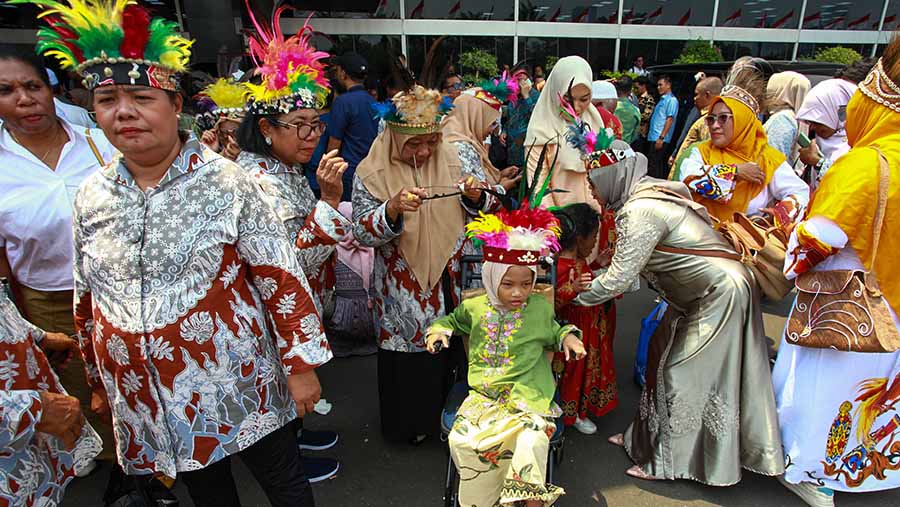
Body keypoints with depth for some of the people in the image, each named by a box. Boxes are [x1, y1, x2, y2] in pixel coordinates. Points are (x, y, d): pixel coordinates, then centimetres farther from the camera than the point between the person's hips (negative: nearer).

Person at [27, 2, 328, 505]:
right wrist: (99, 382, 19)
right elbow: (87, 300, 13)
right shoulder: (91, 196, 2)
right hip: (147, 399, 5)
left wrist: (301, 364, -11)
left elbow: (281, 278, -12)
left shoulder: (226, 182, -13)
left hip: (239, 382, -4)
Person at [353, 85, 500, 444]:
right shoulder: (372, 174, -9)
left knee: (450, 350, 14)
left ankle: (445, 412, 41)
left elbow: (485, 210, 5)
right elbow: (362, 233, -14)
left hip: (451, 282, 3)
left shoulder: (452, 159, -1)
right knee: (408, 358, 10)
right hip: (403, 292, -2)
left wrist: (475, 196, -19)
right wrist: (393, 209, -32)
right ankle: (411, 424, 36)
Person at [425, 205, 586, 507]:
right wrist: (439, 330, 4)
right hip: (483, 395, 2)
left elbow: (552, 331, 21)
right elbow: (453, 319, 24)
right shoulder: (475, 307, 4)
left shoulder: (540, 308, 2)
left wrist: (568, 336, 1)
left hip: (527, 395, -1)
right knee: (461, 439, -20)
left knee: (531, 440, -29)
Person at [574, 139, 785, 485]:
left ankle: (668, 461, 16)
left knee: (682, 373, -1)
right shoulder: (647, 193, 5)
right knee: (663, 354, 15)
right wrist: (591, 278, 1)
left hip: (720, 293, -10)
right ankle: (650, 438, 30)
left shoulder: (640, 210, -25)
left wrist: (575, 295, -10)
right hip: (702, 291, 10)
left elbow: (619, 278, -24)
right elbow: (629, 265, 8)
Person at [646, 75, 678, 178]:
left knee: (656, 168, -9)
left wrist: (661, 137, -20)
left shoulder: (672, 100, -6)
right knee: (651, 165, 10)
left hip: (660, 139, -9)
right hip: (652, 138, 9)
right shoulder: (662, 99, 20)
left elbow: (670, 119, -14)